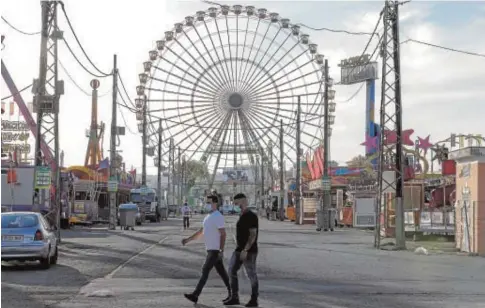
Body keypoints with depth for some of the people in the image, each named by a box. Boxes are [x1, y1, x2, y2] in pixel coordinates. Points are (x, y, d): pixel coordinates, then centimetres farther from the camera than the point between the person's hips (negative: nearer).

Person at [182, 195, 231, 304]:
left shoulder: (218, 217, -15)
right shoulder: (208, 217, 15)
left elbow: (223, 234, -19)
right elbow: (200, 231, 22)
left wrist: (221, 250, -24)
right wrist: (188, 239, 14)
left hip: (215, 250, -9)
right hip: (211, 249, 9)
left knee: (205, 271, -10)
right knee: (221, 272, 12)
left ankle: (195, 295, -10)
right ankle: (232, 293, 19)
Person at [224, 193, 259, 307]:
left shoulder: (251, 216, -16)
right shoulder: (242, 216, 13)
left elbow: (253, 235, -21)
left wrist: (245, 250, -25)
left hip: (249, 251, -9)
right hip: (239, 250, 9)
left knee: (251, 275, 1)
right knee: (232, 271, 4)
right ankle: (234, 298, 9)